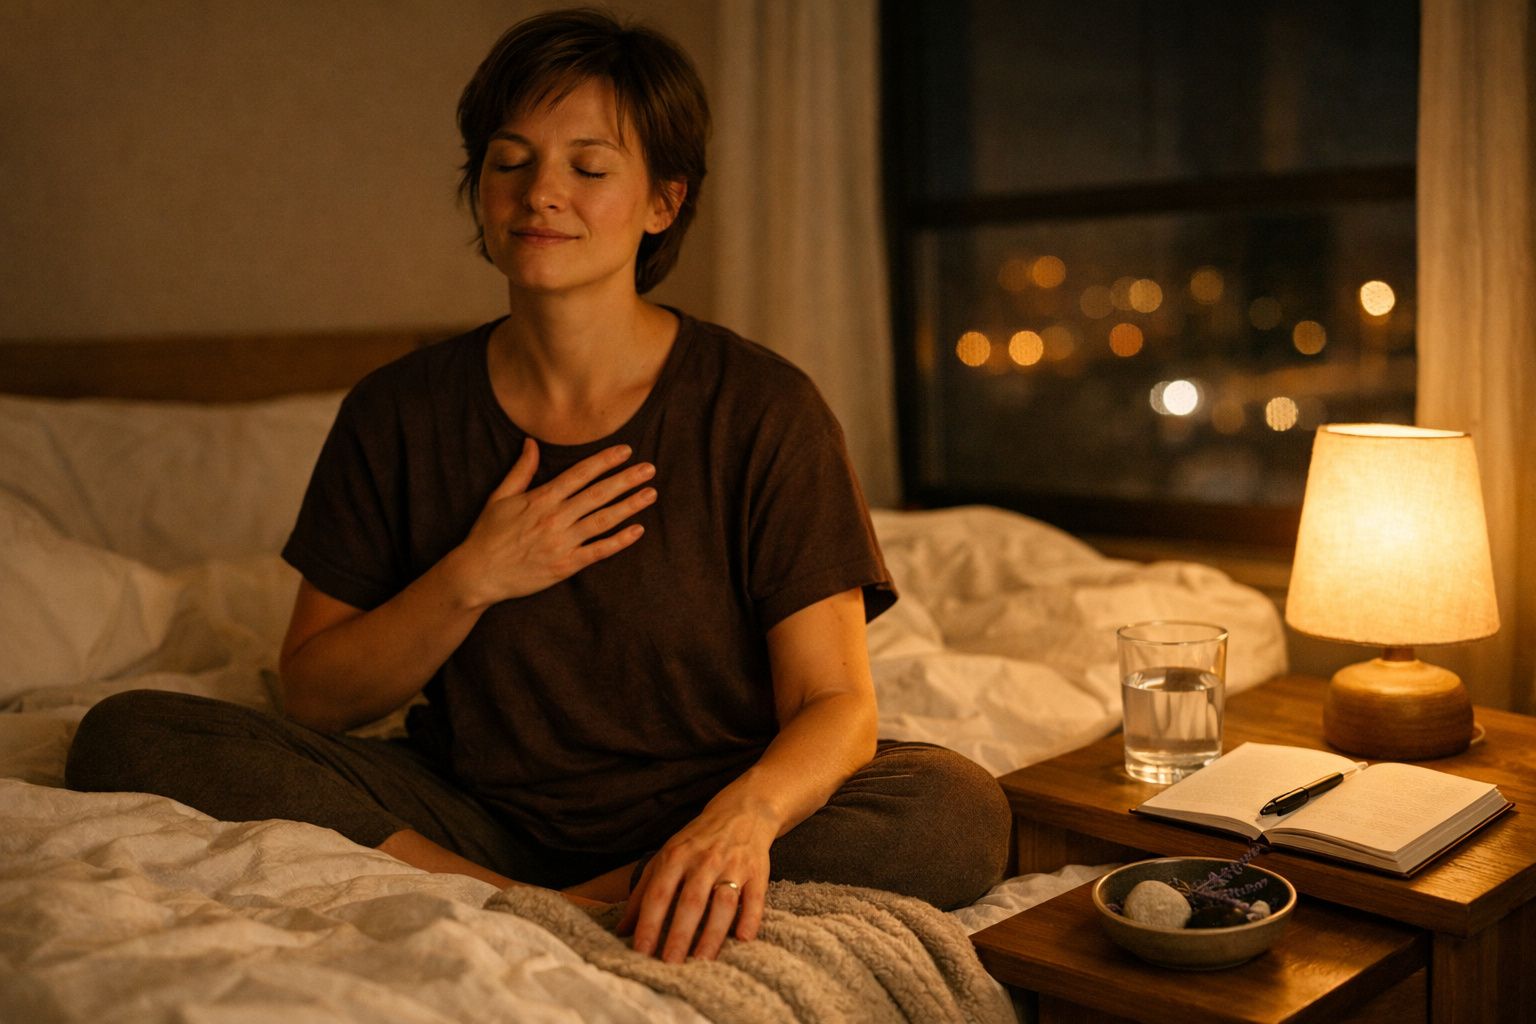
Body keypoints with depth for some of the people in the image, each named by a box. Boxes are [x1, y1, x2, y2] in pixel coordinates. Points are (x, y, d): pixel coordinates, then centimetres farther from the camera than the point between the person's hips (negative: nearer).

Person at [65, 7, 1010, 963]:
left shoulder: (764, 409, -9)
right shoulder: (398, 415, -1)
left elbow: (835, 702, -14)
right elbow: (314, 698, 1)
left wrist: (745, 812, -36)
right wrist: (470, 581, -16)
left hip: (690, 811, -1)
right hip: (473, 809, 2)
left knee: (960, 815, -30)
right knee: (125, 736, -15)